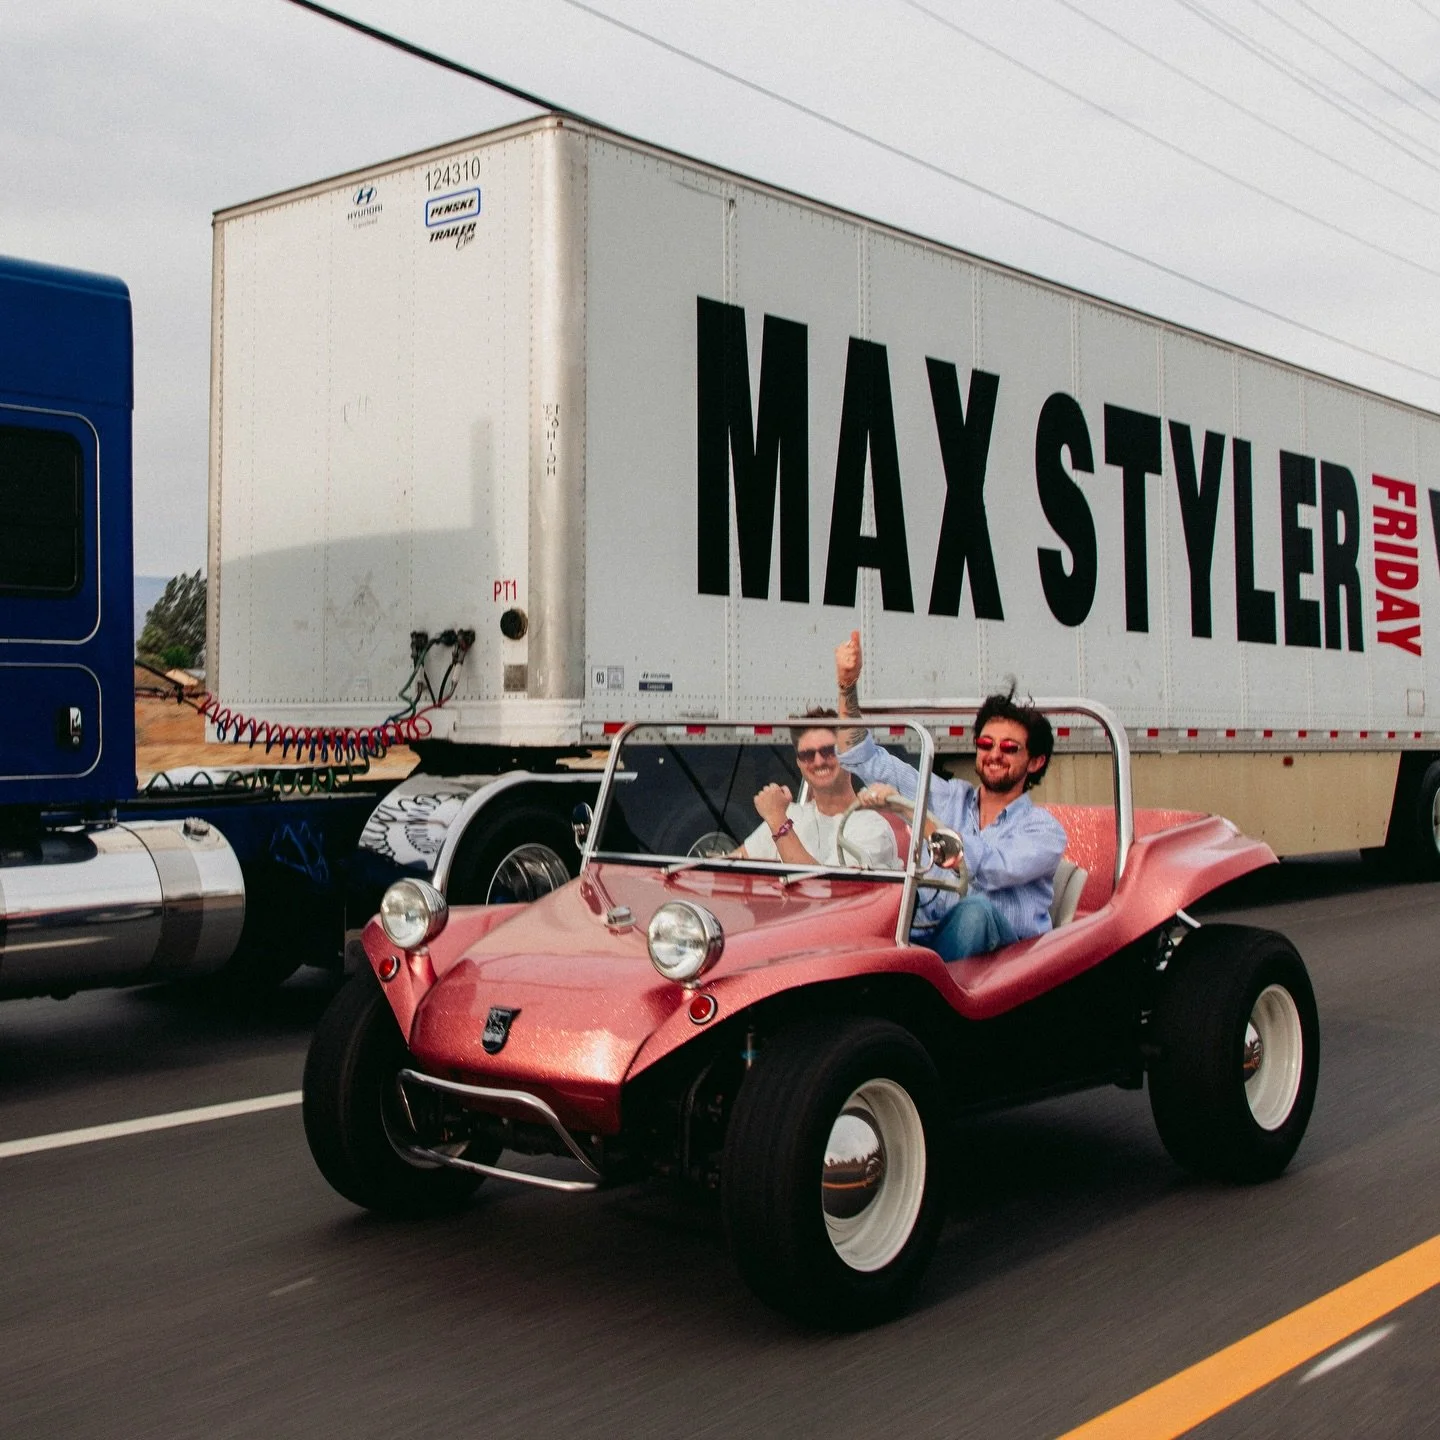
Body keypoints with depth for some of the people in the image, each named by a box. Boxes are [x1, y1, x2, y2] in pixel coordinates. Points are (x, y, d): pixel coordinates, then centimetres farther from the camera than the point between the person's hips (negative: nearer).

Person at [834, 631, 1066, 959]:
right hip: (921, 939, 3)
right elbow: (866, 758, 18)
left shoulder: (1044, 830, 3)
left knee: (977, 907, -35)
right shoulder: (948, 796, 17)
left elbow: (991, 869, -17)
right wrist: (848, 685, 4)